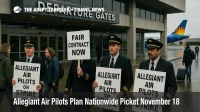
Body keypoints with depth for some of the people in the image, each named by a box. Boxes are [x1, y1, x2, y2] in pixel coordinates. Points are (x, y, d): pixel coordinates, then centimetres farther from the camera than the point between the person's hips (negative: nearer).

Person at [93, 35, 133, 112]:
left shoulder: (125, 61, -7)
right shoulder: (104, 60, 6)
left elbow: (130, 79, -9)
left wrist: (123, 92, -20)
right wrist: (96, 82, -9)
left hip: (118, 95, -4)